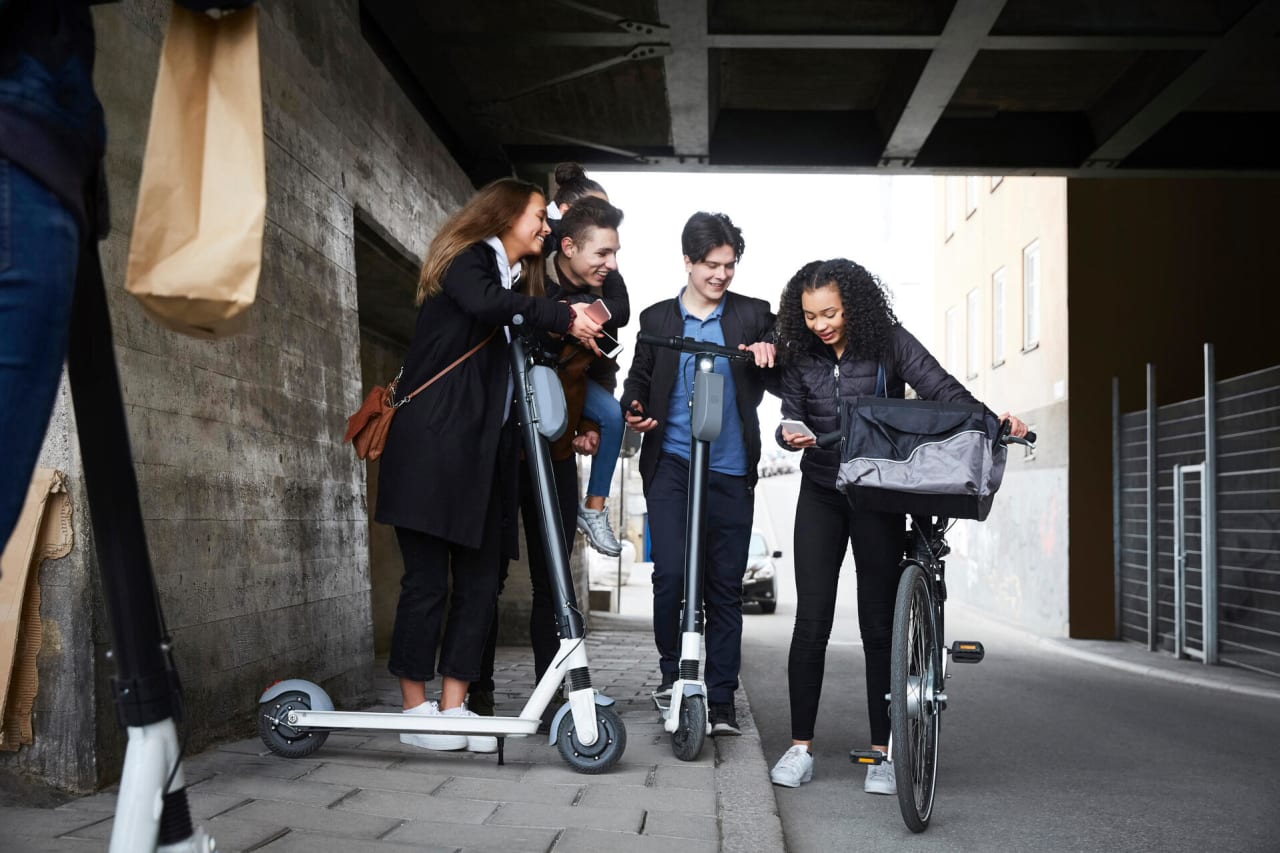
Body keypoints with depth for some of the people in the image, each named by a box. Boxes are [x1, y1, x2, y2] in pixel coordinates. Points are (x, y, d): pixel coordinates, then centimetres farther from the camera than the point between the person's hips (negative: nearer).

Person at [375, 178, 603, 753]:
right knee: (427, 579, -5)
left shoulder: (517, 283, 21)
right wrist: (562, 317, -18)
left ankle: (453, 706, 10)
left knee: (479, 582, 5)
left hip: (483, 454, 8)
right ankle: (415, 710, 4)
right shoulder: (468, 259, 0)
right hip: (434, 445, -8)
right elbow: (484, 303, -25)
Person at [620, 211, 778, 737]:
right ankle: (671, 669, 9)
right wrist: (633, 410, -1)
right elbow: (638, 379, 21)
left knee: (725, 586, 3)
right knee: (670, 572, -15)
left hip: (731, 470, 0)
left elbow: (780, 386, 9)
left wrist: (769, 360, -12)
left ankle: (721, 702, 13)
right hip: (670, 463, 0)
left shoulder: (753, 315, 9)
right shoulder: (657, 319, 12)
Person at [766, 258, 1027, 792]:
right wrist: (791, 435, -21)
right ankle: (800, 748, 5)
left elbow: (942, 389, -15)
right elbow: (791, 415, 3)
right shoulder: (800, 353, 1)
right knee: (811, 619, -3)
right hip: (821, 493, 2)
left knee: (879, 623, -1)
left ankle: (882, 752, 8)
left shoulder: (889, 343, -7)